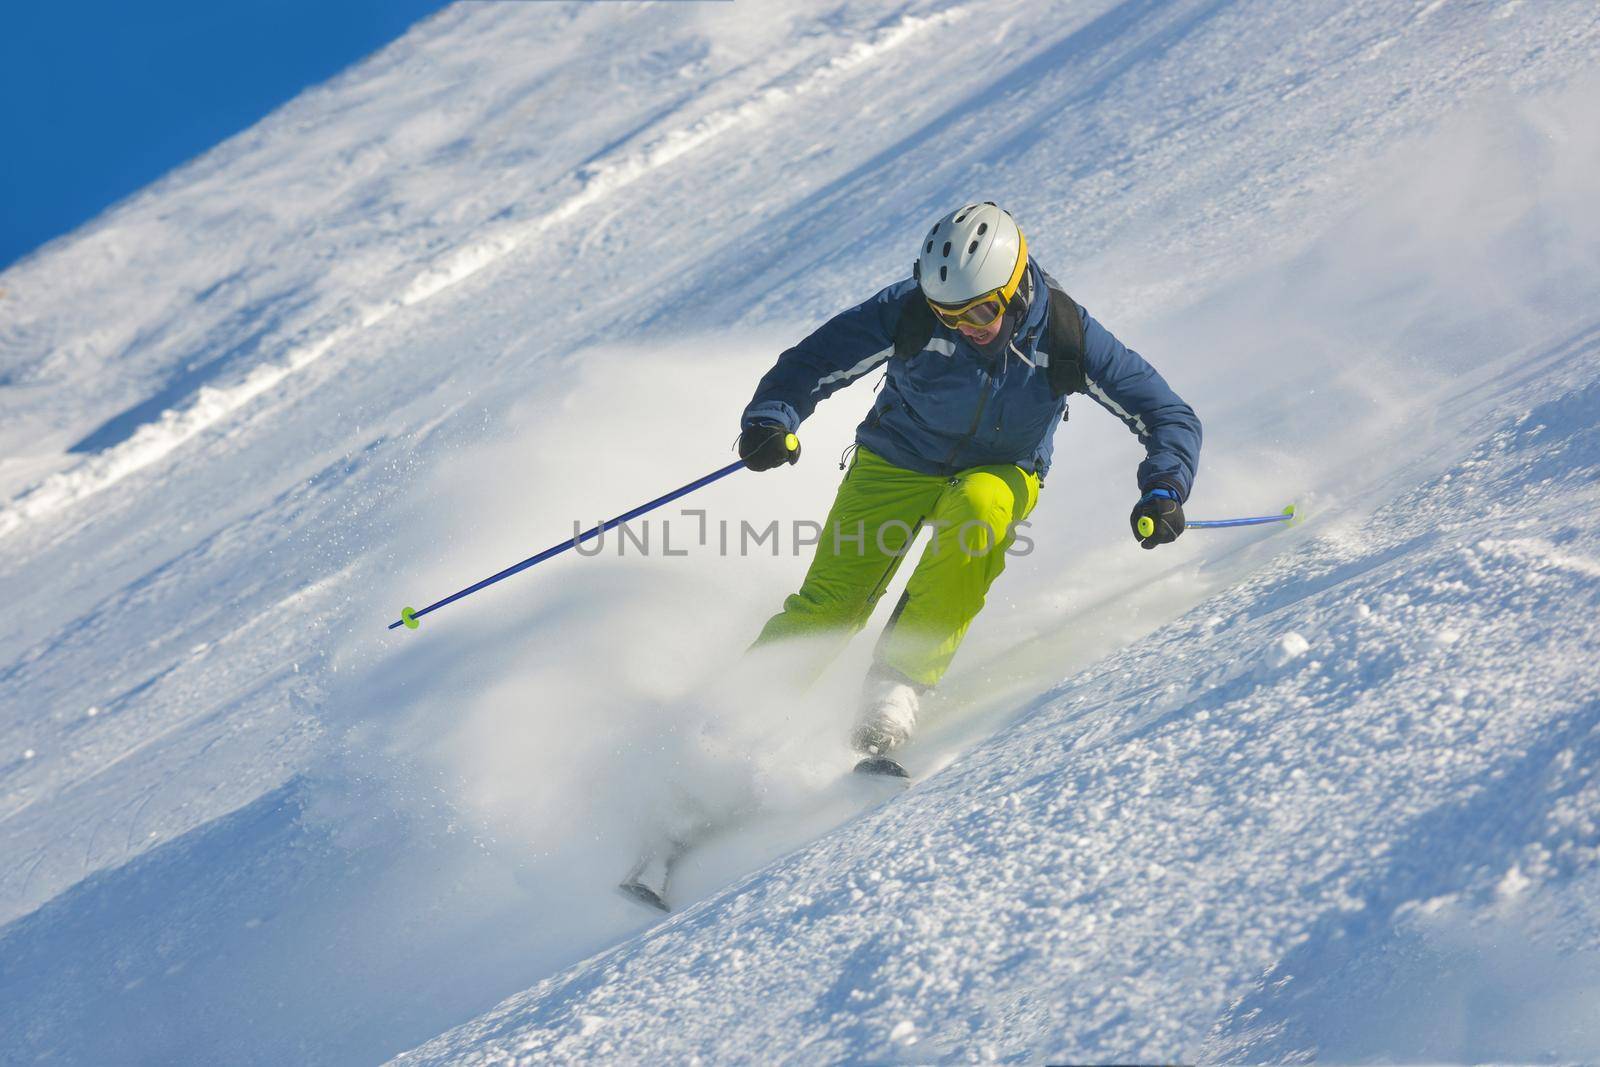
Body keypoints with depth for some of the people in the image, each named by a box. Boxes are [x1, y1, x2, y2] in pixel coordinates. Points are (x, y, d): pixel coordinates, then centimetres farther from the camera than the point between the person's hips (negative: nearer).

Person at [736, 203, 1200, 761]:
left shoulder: (1066, 336, -23)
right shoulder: (910, 313, -25)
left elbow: (1170, 417, -18)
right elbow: (810, 364, -18)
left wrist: (1163, 490, -35)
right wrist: (769, 421, -37)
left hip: (1001, 474, 0)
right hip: (898, 463, 0)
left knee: (977, 507, -36)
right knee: (829, 607, -15)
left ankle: (895, 688, -33)